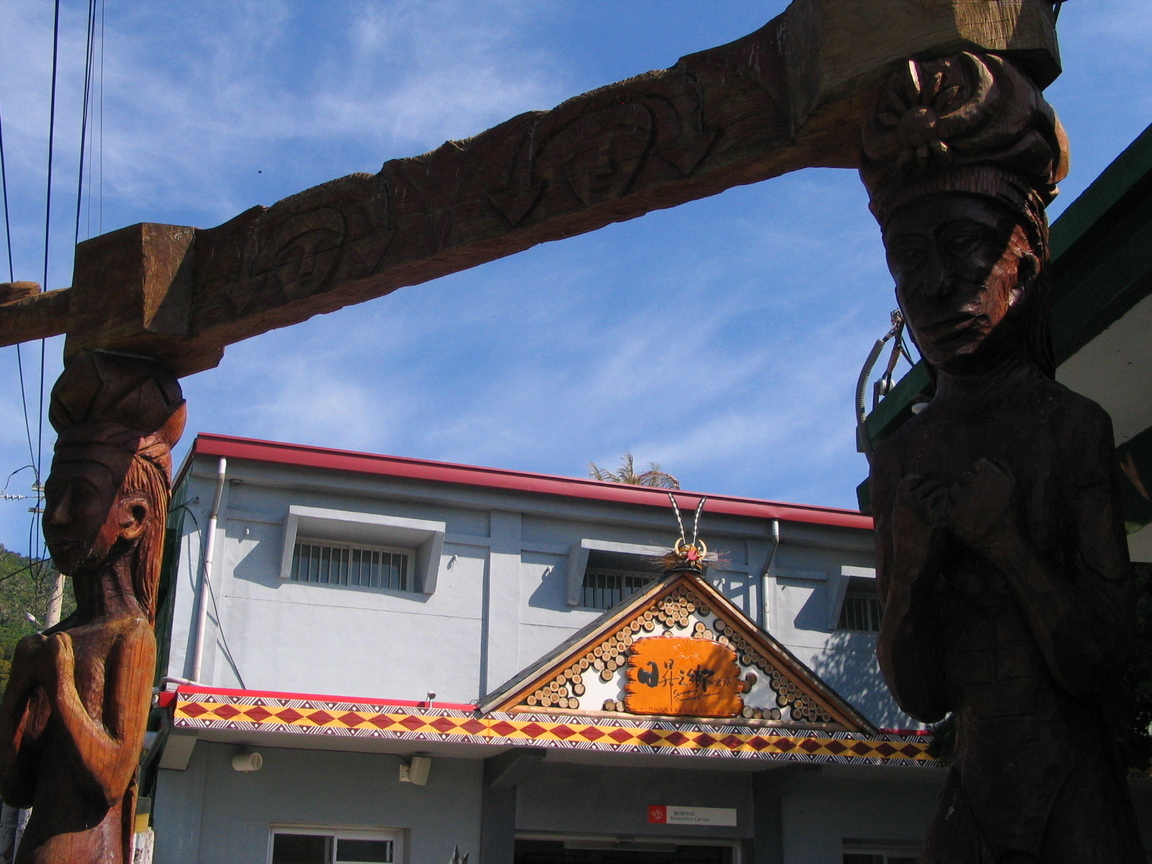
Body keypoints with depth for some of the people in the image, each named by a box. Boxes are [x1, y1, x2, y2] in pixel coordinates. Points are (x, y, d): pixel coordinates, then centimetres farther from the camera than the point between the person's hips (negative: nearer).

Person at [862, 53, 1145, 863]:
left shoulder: (1077, 428, -7)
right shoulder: (900, 461, 4)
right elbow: (917, 693, 1)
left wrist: (1008, 542, -20)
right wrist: (911, 565, -14)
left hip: (1078, 791, -3)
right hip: (972, 795, 3)